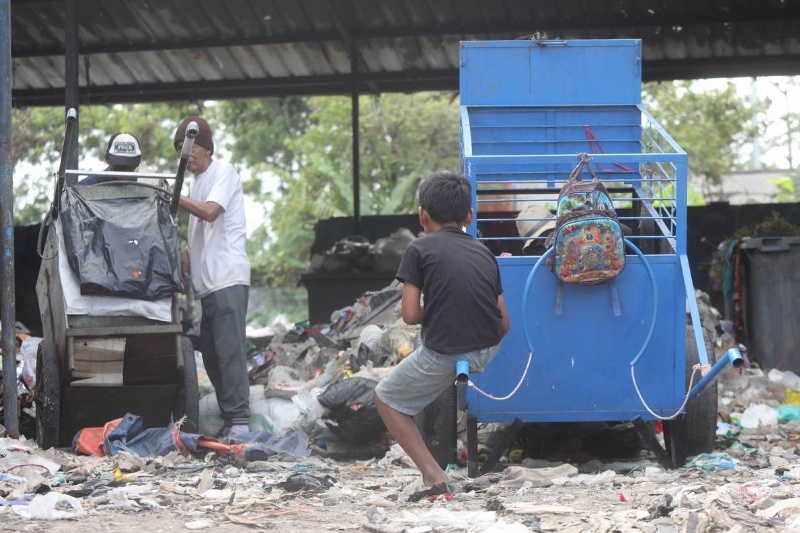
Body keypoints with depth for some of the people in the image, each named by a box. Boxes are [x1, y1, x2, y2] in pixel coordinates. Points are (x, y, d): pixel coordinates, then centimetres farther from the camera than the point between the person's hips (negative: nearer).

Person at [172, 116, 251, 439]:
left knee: (229, 349, -14)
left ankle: (239, 419, -15)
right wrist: (186, 256, 9)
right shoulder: (198, 182, 23)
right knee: (210, 352, 7)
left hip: (228, 278, -9)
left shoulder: (223, 172, -2)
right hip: (207, 282, 9)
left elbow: (210, 211, -19)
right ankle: (228, 416, 11)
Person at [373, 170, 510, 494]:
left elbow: (410, 316, -7)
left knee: (386, 399, 17)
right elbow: (504, 324, 10)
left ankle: (434, 475, 1)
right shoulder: (483, 252, 12)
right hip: (488, 351, 5)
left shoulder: (419, 250, -1)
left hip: (443, 355, -5)